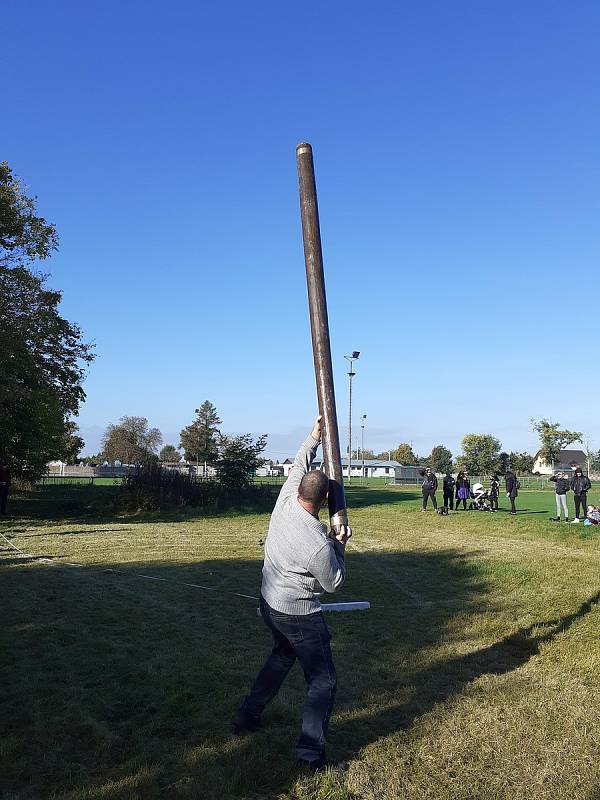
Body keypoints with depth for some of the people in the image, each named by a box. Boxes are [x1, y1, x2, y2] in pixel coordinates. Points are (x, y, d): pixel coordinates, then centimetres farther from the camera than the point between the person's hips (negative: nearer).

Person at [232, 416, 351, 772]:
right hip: (299, 616, -8)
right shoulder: (319, 544, -30)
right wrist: (339, 544, -2)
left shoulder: (284, 501, -14)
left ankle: (247, 715, 40)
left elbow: (299, 466, 5)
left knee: (282, 656, 32)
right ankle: (311, 752, 10)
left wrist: (314, 437, 12)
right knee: (323, 681, 8)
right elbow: (334, 583, -12)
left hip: (269, 602, 8)